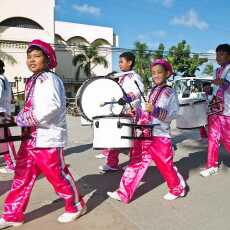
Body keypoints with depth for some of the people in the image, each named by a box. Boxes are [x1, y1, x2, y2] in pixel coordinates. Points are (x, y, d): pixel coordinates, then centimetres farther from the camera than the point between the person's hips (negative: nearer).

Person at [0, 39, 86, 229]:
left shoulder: (49, 79, -13)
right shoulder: (32, 81, 15)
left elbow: (52, 107, -28)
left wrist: (22, 119, -19)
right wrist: (23, 120, 5)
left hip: (47, 138, -9)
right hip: (30, 137, 9)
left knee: (57, 175, 5)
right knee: (22, 177, 12)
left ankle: (76, 206, 26)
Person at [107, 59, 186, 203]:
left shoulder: (170, 93, -8)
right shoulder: (152, 91, 13)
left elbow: (172, 115, -19)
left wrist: (155, 110, -30)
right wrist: (137, 113, 8)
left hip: (161, 137, -6)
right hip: (146, 135, 6)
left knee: (166, 166, 9)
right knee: (136, 164, 7)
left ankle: (178, 189, 35)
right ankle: (124, 194, 14)